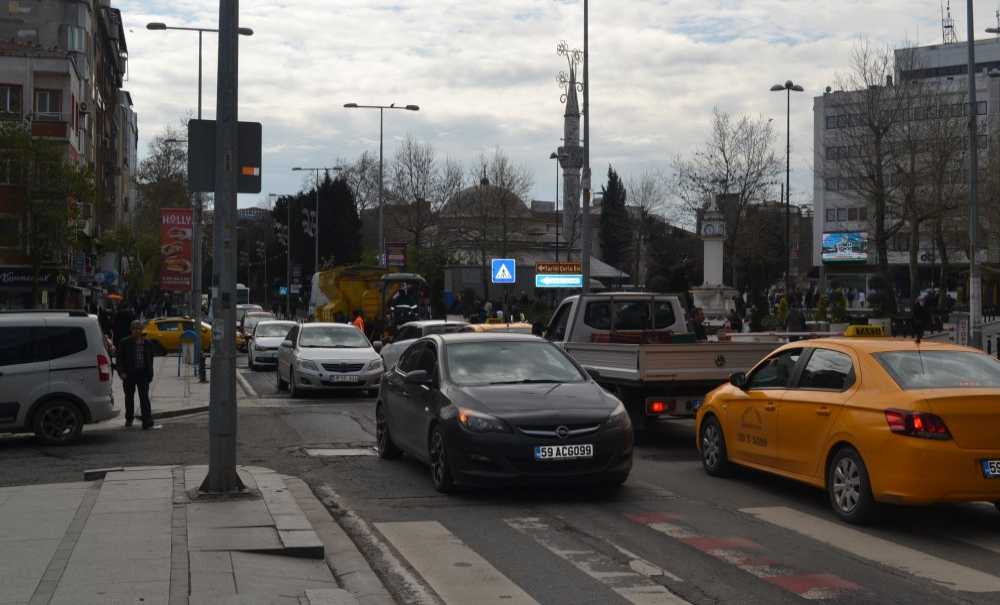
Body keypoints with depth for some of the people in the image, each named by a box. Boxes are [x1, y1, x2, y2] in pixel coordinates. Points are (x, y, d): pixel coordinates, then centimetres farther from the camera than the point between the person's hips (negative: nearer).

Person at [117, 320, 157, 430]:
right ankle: (129, 419, 32)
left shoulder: (147, 343, 8)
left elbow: (150, 359, 13)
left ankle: (148, 423, -12)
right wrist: (122, 372, -9)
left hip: (143, 374, 0)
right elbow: (120, 358, 1)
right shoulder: (125, 343, 0)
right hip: (129, 374, 0)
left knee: (145, 398, -6)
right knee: (129, 397, 13)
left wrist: (150, 374, 7)